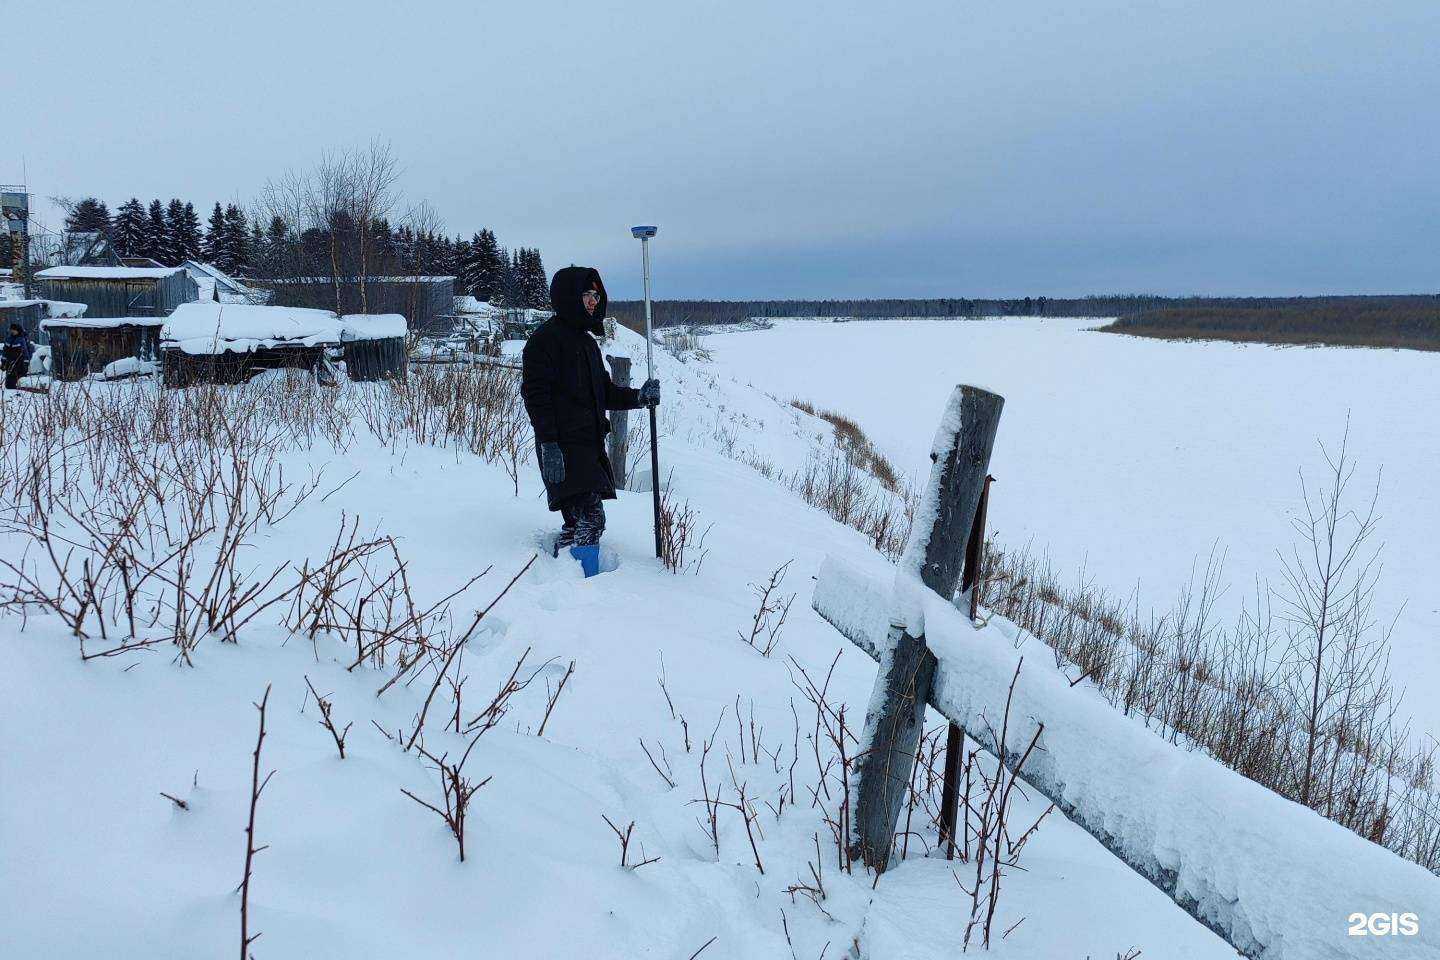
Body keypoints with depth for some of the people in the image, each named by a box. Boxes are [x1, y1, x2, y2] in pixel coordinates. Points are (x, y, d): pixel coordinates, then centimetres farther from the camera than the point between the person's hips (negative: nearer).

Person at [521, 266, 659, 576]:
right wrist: (549, 445, -21)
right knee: (589, 518, -16)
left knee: (578, 521, 10)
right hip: (564, 447, -9)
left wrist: (638, 397, 8)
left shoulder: (586, 340, 21)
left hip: (589, 444, 9)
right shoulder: (547, 337, -7)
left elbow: (603, 392, 25)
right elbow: (536, 393, -14)